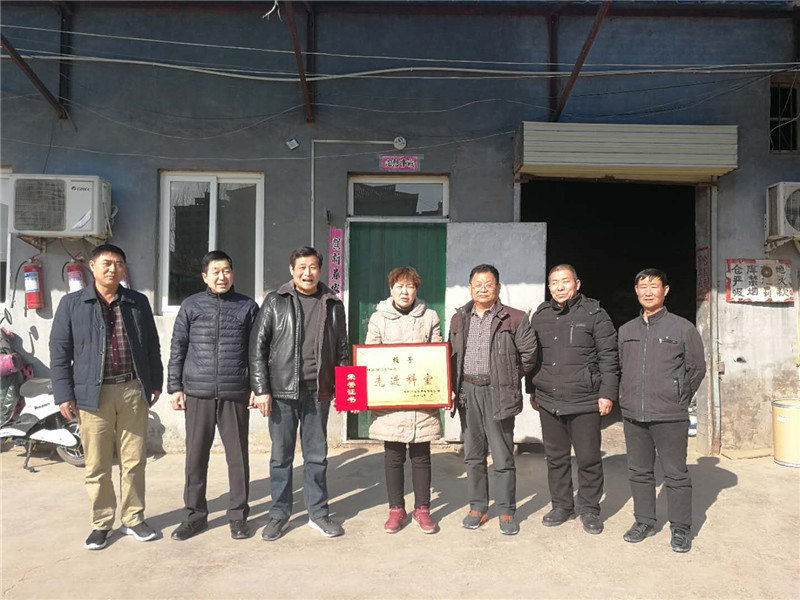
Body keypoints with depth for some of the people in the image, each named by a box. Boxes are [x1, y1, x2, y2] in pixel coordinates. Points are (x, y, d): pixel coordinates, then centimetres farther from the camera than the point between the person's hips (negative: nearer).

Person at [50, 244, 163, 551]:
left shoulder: (138, 302, 9)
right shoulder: (72, 304, 3)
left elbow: (151, 345, 13)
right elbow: (59, 351, 1)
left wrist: (155, 383, 9)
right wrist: (64, 394, -5)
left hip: (134, 391, 2)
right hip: (93, 394, -1)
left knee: (134, 461, 8)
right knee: (97, 465, 6)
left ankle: (133, 519, 22)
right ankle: (101, 523, 21)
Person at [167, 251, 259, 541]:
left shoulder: (247, 307, 5)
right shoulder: (191, 305, 6)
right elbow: (177, 348, 7)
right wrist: (175, 387, 3)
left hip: (235, 394, 0)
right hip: (198, 393, 1)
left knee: (238, 457, 6)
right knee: (196, 456, 8)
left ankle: (238, 515, 19)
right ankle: (195, 515, 23)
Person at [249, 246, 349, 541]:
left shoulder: (333, 304, 7)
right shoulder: (275, 302, 1)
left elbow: (341, 349, 11)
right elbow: (257, 346, -1)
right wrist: (261, 389, -7)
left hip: (318, 392, 2)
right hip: (282, 391, -1)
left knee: (317, 455, 10)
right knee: (281, 456, 8)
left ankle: (318, 513, 24)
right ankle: (279, 514, 23)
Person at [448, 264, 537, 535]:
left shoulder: (514, 318, -3)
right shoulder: (459, 319, 11)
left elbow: (528, 354, 1)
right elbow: (452, 355, 16)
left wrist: (511, 379, 3)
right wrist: (456, 387, 7)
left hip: (498, 393, -4)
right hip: (467, 392, 4)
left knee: (503, 457, 2)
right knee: (473, 454, 12)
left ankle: (506, 512, 15)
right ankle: (477, 507, 25)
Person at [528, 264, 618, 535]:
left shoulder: (594, 314, -3)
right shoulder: (540, 316, 10)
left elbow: (608, 357, -4)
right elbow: (532, 357, 18)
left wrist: (607, 393, -8)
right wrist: (533, 391, 17)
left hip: (584, 402, -4)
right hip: (548, 402, 4)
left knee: (589, 458, 5)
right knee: (556, 458, 13)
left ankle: (589, 509, 23)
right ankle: (561, 506, 28)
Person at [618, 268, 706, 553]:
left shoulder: (683, 328, -3)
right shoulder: (626, 330, 9)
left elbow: (697, 368, 3)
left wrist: (680, 399, 5)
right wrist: (629, 397, 11)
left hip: (670, 416, -4)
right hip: (633, 415, 4)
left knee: (676, 473, 4)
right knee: (639, 471, 13)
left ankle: (681, 527, 19)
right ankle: (644, 521, 27)